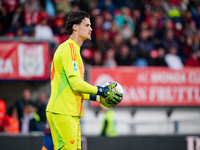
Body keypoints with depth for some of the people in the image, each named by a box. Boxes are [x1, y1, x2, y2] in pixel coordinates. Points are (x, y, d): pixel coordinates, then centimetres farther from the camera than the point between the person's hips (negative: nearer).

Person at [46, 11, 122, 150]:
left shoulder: (74, 49, 23)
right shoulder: (69, 48, -9)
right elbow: (76, 83, -17)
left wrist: (97, 97, 17)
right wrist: (101, 91, -10)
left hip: (71, 114, 10)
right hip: (63, 113, -10)